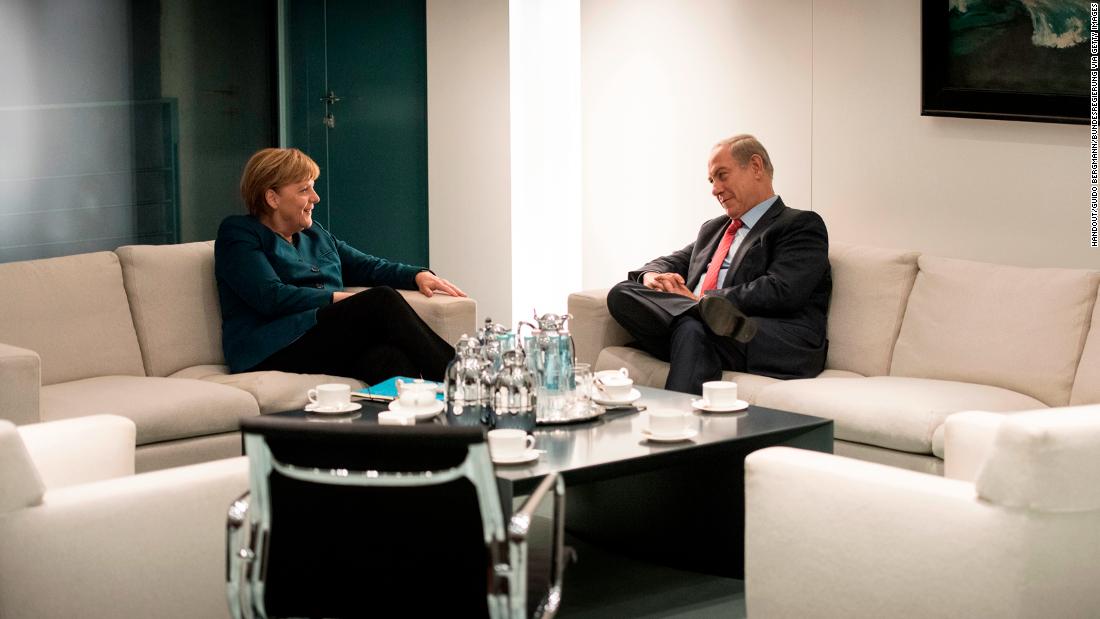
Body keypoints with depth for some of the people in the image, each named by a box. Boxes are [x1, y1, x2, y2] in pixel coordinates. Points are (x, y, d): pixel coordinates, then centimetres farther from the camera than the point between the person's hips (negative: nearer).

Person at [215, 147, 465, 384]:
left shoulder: (316, 235, 29)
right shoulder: (237, 234, 5)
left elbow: (369, 266, 32)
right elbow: (270, 297, -9)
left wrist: (418, 275, 12)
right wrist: (339, 298, -10)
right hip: (273, 354, -7)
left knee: (390, 358, -33)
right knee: (382, 300, -28)